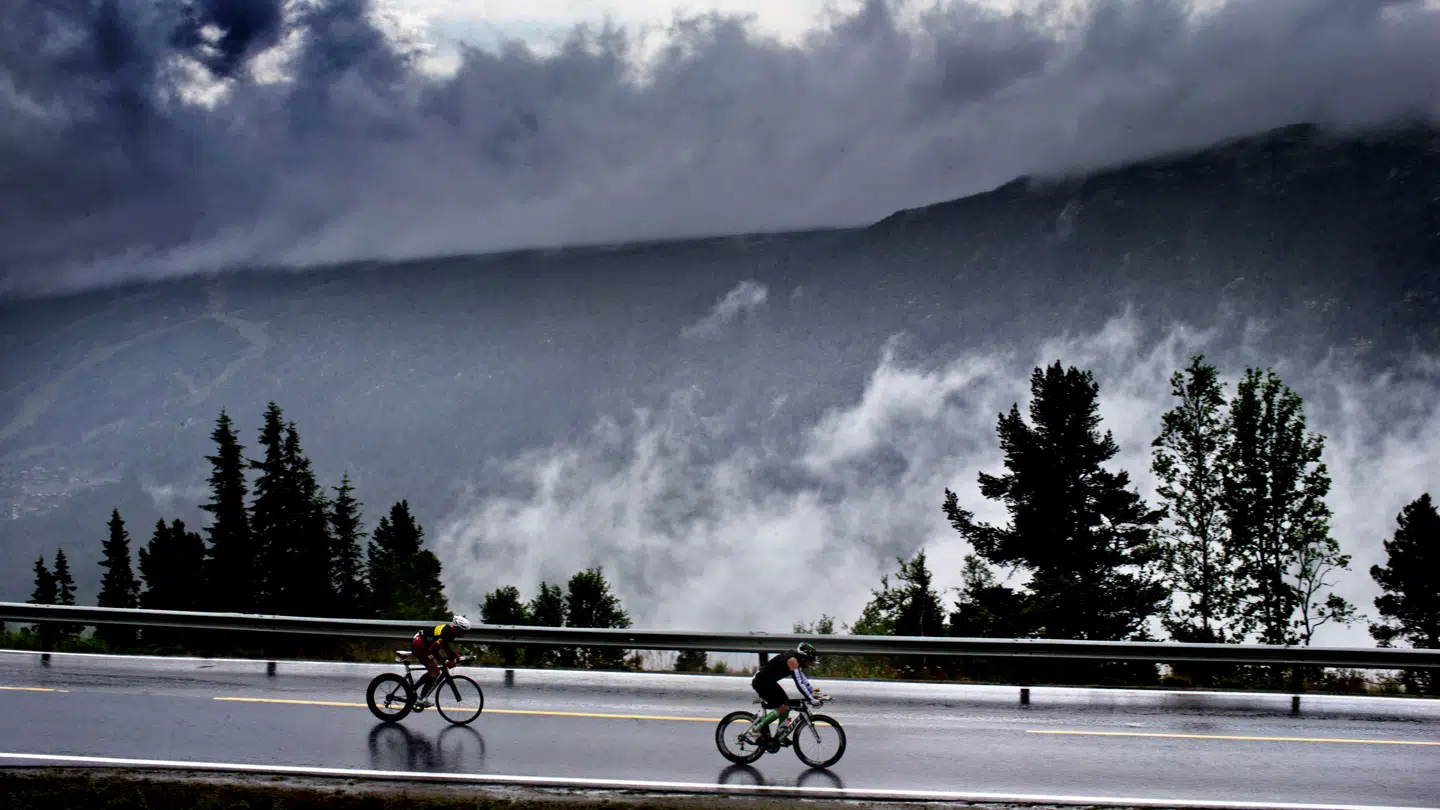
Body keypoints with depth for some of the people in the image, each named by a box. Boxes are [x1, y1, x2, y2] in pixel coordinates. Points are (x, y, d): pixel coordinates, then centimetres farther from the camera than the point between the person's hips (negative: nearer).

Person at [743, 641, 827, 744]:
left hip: (768, 682, 10)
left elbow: (803, 679, 18)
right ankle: (754, 731, -11)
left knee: (787, 705, 12)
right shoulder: (792, 660, -20)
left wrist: (815, 692, 9)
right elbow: (799, 683, -27)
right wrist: (811, 699, -29)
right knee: (781, 709, -13)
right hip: (761, 682, -10)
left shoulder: (796, 660, 10)